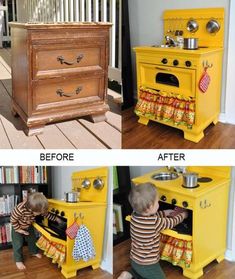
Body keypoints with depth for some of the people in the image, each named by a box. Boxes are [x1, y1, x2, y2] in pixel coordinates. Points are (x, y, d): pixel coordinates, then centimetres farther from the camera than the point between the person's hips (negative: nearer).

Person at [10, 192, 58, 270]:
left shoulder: (37, 208, -26)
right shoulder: (20, 209, -45)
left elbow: (46, 214, -10)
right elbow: (13, 220, -30)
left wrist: (56, 219, -9)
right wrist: (19, 229, -22)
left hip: (28, 227, 6)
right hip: (17, 227, -6)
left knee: (32, 239, 19)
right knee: (18, 244, -3)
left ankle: (34, 252, 44)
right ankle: (18, 260, 14)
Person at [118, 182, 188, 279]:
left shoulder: (135, 215, -10)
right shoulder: (155, 222, -29)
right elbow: (171, 222, -10)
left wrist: (166, 212, 13)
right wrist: (182, 215, 8)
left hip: (134, 260, 8)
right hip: (148, 265, -8)